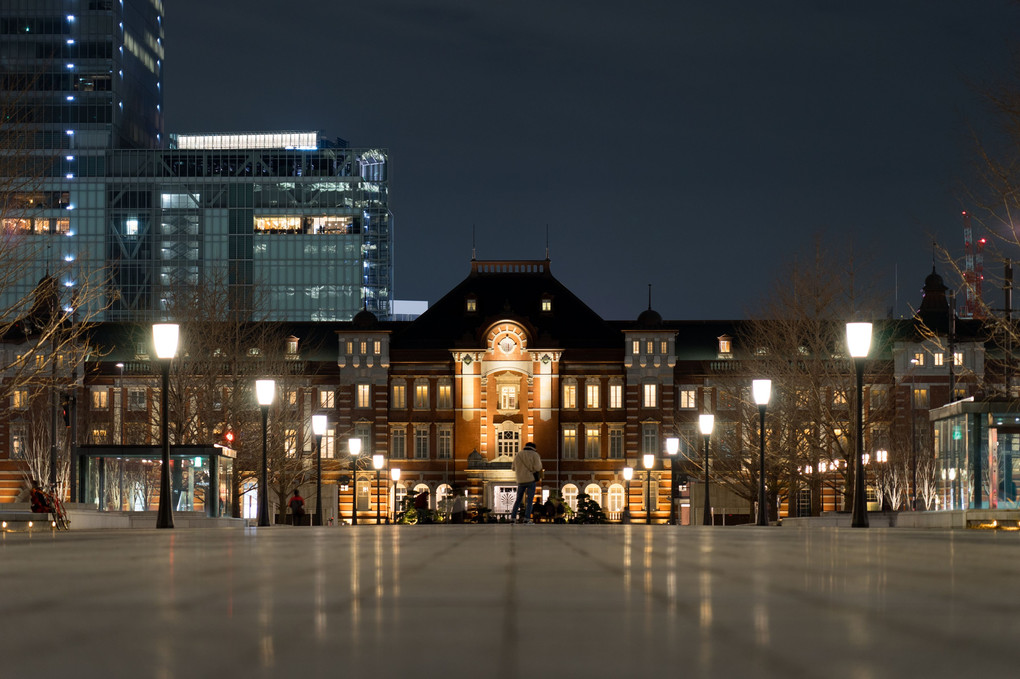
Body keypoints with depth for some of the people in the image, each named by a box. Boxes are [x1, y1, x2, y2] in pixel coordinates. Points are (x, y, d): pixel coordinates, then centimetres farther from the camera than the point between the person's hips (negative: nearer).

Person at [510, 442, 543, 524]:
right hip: (531, 479, -4)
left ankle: (513, 517, 6)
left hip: (521, 480, 4)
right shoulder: (534, 455, -1)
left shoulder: (518, 455, 12)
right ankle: (527, 518, -15)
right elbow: (537, 468, -9)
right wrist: (539, 459, 10)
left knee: (518, 499, 13)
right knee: (530, 500, -4)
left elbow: (513, 468, 20)